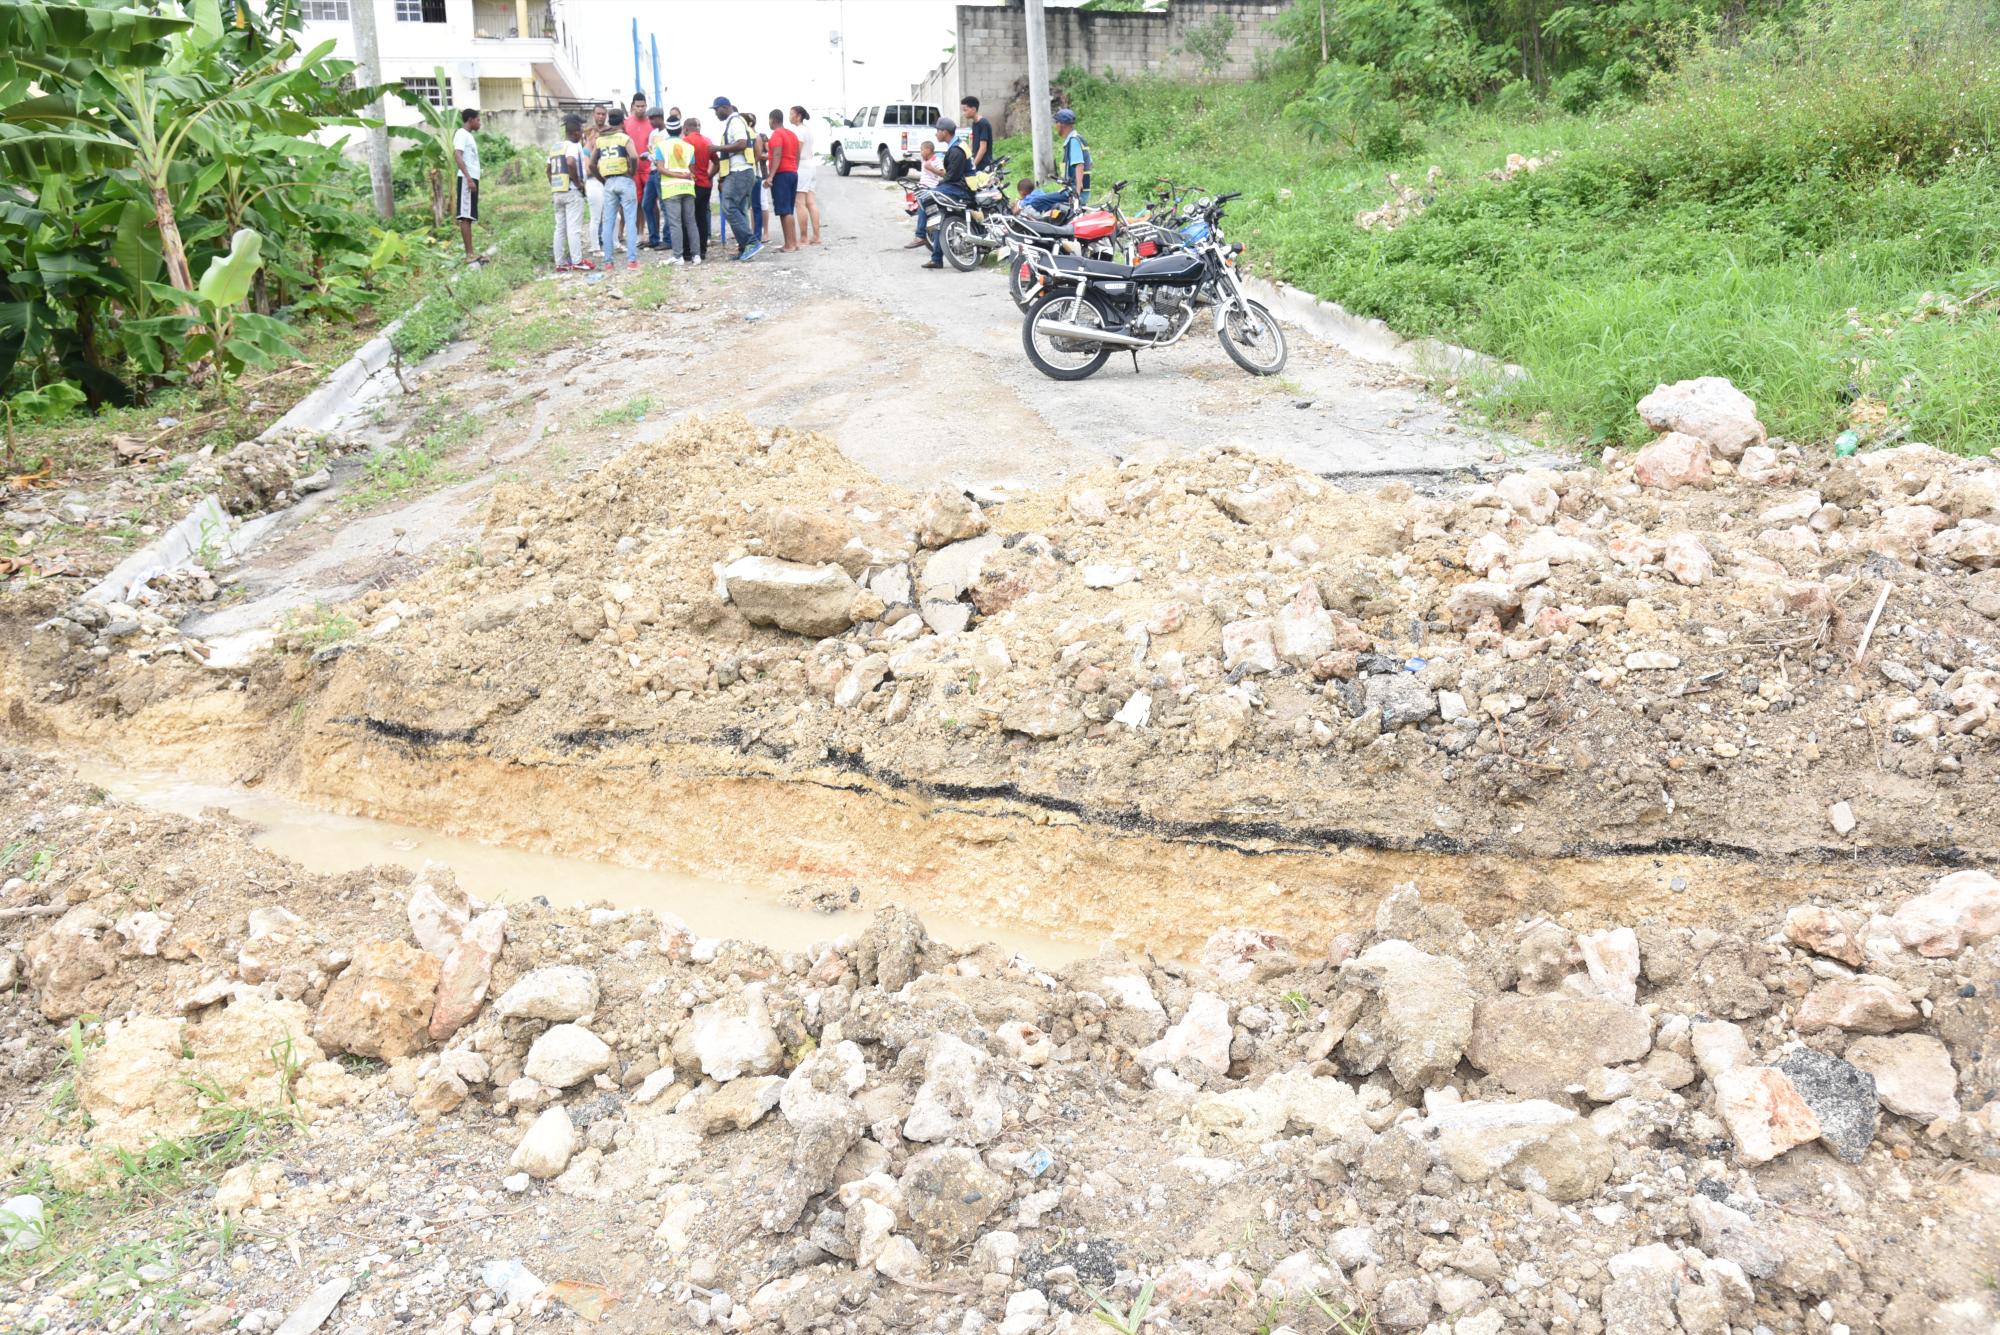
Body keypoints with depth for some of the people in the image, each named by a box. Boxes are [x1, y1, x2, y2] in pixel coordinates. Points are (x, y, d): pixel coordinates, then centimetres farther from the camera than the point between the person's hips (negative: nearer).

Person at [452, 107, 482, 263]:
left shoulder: (468, 136, 22)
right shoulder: (462, 134, -7)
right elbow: (457, 156, -19)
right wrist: (469, 179, -27)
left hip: (472, 179, 10)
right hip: (467, 179, -10)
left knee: (468, 217, 7)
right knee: (465, 217, -11)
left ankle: (471, 253, 8)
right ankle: (469, 254, -15)